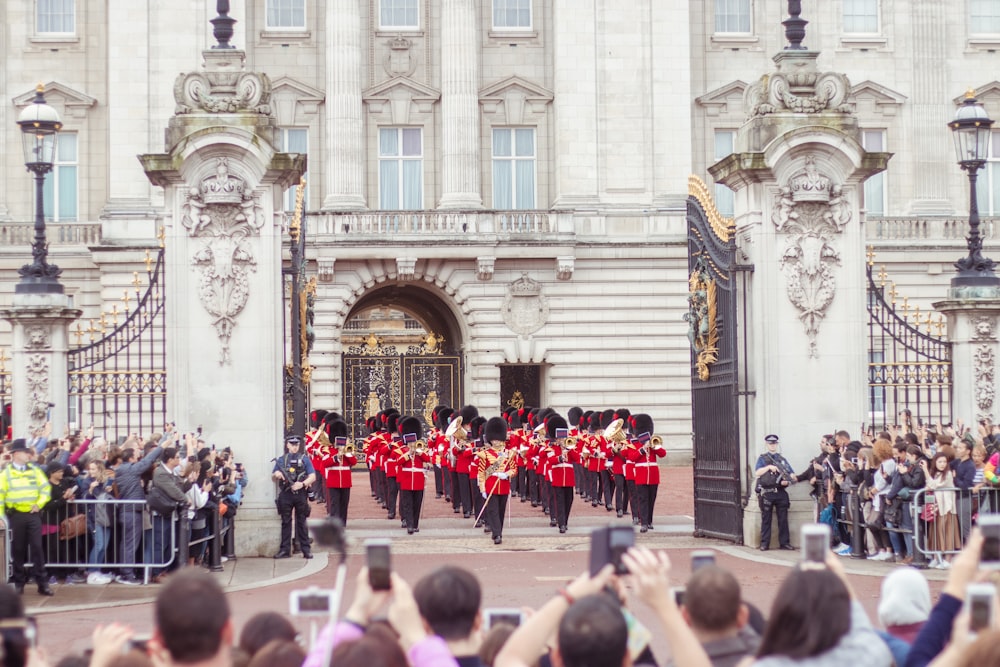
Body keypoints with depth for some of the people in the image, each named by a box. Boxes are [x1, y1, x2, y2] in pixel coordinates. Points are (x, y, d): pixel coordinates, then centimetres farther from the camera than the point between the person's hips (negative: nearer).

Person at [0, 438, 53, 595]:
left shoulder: (35, 470, 8)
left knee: (37, 547, -2)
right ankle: (19, 582, 13)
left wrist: (39, 504, -5)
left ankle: (42, 583, -1)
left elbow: (46, 488, 9)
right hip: (15, 515, -1)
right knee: (17, 549, 4)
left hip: (33, 514, 1)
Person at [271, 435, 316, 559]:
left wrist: (302, 484, -18)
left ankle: (306, 549, 4)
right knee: (286, 522, 4)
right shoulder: (281, 460, 10)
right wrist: (276, 474, -10)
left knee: (301, 522, 2)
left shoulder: (304, 459, 6)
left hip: (300, 494, -1)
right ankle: (285, 550, 7)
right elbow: (273, 478, 14)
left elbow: (312, 477, 0)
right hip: (286, 494, 1)